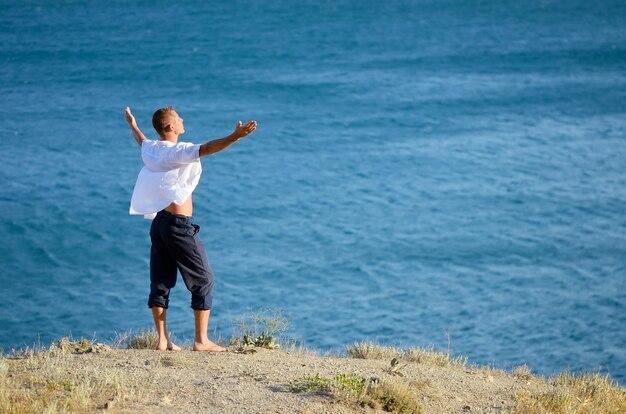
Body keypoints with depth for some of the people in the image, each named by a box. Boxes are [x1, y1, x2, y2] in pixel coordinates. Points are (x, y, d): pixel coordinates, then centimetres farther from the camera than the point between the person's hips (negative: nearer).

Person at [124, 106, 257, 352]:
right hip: (179, 224, -8)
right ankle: (201, 340, -1)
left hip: (158, 222, 8)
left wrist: (133, 125, 55)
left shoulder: (150, 149, 9)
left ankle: (163, 340, 9)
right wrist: (235, 136, -41)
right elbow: (206, 149, -31)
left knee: (160, 282, 9)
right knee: (203, 279, 0)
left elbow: (141, 141, 34)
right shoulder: (177, 151, -14)